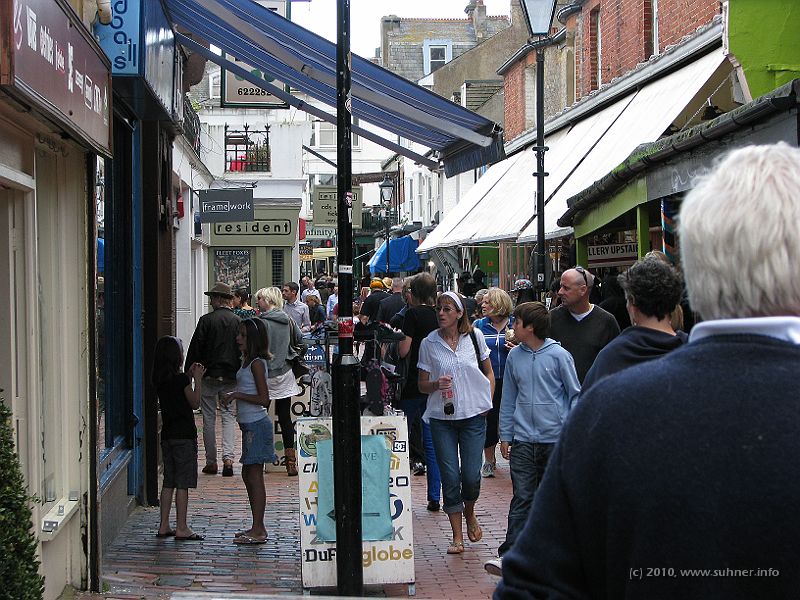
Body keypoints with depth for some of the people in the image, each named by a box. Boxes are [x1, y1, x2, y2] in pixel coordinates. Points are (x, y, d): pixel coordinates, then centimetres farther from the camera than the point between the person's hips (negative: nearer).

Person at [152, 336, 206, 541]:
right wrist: (197, 379, 0)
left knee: (168, 482, 12)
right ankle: (181, 528, -1)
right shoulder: (181, 379, -14)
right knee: (182, 483, -3)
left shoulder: (159, 380, 6)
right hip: (184, 435, -7)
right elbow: (195, 403, -5)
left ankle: (164, 526, 14)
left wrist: (189, 376, 16)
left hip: (167, 435, 7)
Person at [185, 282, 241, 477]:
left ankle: (211, 462, 9)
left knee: (209, 419, 7)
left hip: (209, 375, -2)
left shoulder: (206, 320, -7)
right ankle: (228, 457, -8)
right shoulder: (238, 321, 1)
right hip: (231, 377, 2)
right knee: (229, 416, 7)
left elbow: (195, 349, -6)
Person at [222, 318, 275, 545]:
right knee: (248, 475, 13)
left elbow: (264, 399, -19)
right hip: (250, 424, 10)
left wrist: (237, 395, -17)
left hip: (256, 424, -10)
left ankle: (258, 530, -4)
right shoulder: (248, 361, 14)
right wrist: (234, 394, 11)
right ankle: (257, 527, 20)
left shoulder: (257, 363, -14)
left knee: (255, 476, -7)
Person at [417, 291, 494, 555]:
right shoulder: (429, 343, 0)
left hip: (473, 415, 0)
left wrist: (487, 402, 1)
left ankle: (470, 514, 29)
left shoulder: (474, 336, 1)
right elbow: (422, 385, 5)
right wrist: (436, 384, -16)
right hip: (442, 417, 0)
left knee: (471, 476, -3)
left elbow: (489, 373, 13)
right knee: (450, 477, -1)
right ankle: (457, 536, 10)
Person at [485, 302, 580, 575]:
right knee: (522, 498, -3)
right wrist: (505, 436, 11)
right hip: (523, 439, 2)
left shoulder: (559, 355, -5)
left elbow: (575, 395, 0)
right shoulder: (515, 356, 6)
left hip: (555, 438, -2)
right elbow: (509, 399, 12)